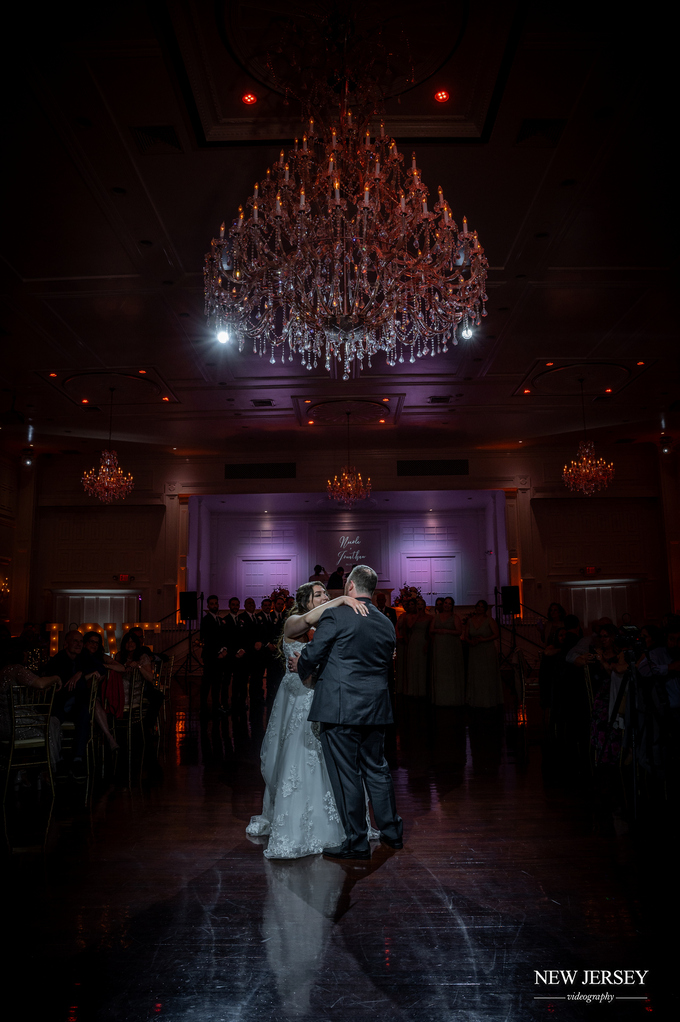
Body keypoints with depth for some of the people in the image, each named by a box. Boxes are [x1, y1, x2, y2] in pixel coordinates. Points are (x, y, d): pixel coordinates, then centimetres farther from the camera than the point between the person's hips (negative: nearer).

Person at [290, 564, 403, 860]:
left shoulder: (335, 615, -11)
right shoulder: (386, 623, 9)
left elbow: (311, 656, -10)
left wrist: (301, 667, 15)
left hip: (340, 709, -7)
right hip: (375, 708, 7)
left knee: (346, 775, 4)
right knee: (376, 769, 20)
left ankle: (357, 843, 14)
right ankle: (392, 830, 32)